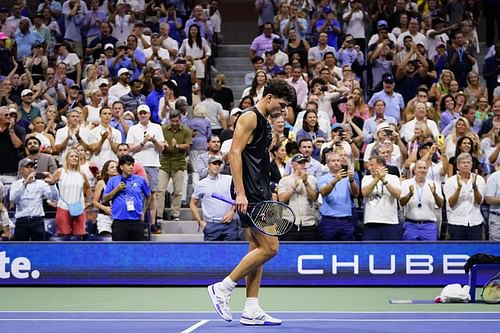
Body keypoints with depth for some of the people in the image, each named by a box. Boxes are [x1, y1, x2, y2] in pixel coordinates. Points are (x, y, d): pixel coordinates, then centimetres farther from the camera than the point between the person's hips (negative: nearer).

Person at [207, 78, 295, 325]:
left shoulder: (264, 123, 21)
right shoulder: (250, 117, -9)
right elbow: (234, 153, -17)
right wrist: (240, 193, -23)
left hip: (260, 196, 10)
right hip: (250, 196, -10)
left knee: (257, 249, 7)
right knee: (269, 247, -12)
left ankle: (251, 310, 8)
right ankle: (223, 288, -5)